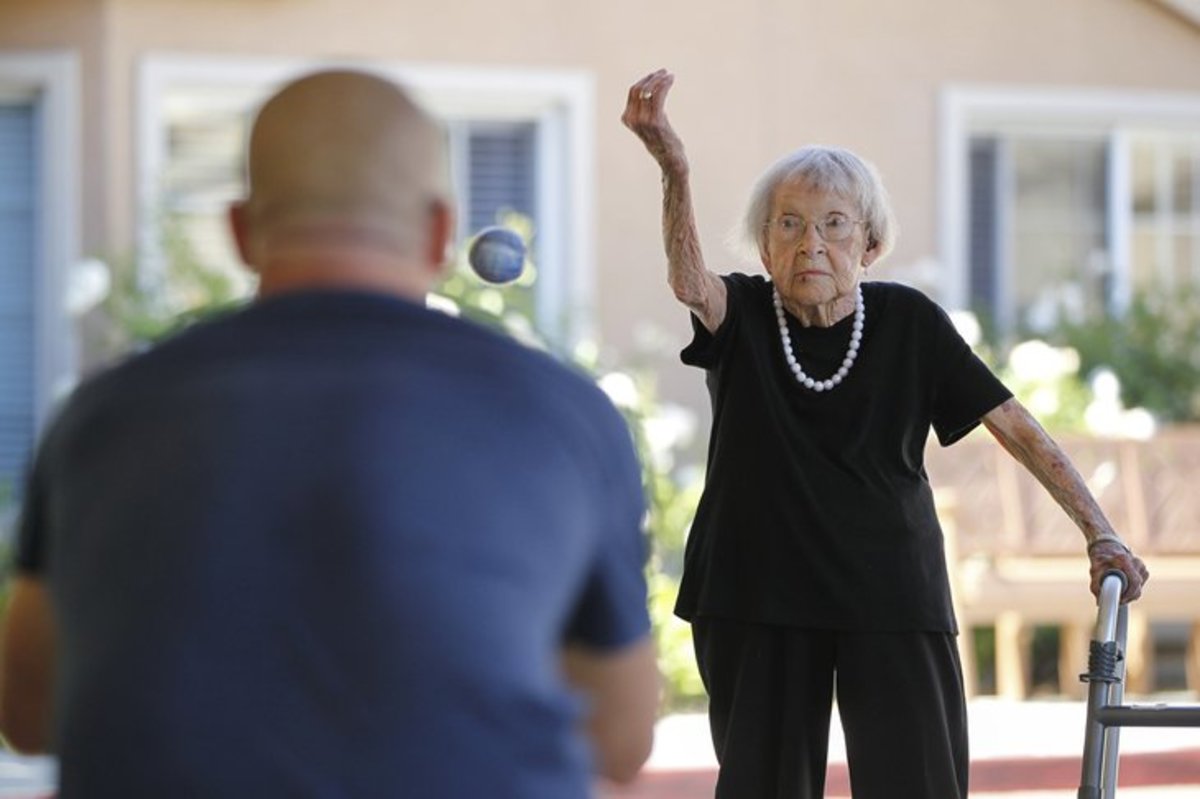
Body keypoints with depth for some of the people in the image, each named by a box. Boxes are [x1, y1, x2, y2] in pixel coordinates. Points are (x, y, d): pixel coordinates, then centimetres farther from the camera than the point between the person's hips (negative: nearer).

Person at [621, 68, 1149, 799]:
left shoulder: (908, 322, -4)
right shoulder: (744, 319, -5)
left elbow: (1014, 425, -1)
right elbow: (690, 282, -28)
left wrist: (1101, 534, -8)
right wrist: (674, 169, -48)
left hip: (892, 599, 0)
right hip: (758, 600, 1)